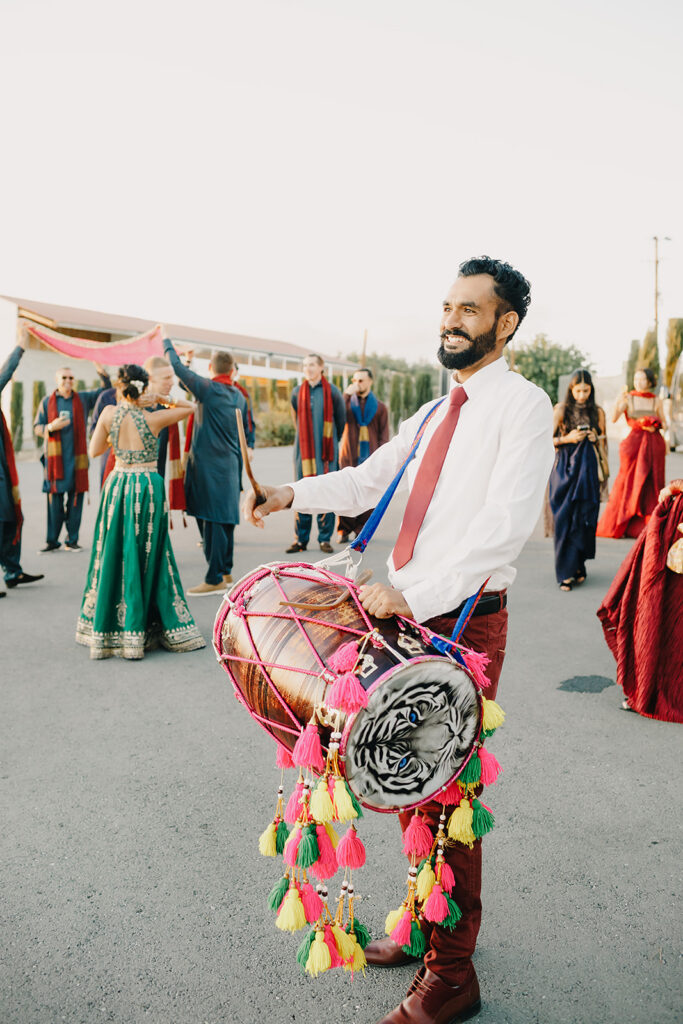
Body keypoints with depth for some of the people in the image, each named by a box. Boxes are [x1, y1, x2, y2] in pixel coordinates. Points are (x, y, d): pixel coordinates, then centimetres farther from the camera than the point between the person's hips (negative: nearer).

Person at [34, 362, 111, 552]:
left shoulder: (83, 399, 9)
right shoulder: (47, 401, 8)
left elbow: (106, 390, 14)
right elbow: (37, 427, 9)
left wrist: (102, 373, -4)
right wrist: (52, 427, -12)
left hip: (77, 457, 1)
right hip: (55, 457, -1)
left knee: (75, 498, 1)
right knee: (54, 498, -1)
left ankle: (72, 540, 7)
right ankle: (52, 540, 7)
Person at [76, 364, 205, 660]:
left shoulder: (109, 413, -4)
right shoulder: (153, 419, -6)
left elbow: (94, 451, 5)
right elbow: (189, 407, 8)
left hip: (118, 485, 2)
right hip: (148, 487, -1)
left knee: (114, 555, 10)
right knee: (148, 556, 6)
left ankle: (108, 631, 17)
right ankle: (137, 632, 12)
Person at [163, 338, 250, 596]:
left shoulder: (208, 389, -10)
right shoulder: (240, 397, 11)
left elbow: (177, 367, -2)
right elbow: (245, 432, 17)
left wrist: (167, 344, 16)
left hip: (207, 464, -7)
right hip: (230, 465, 7)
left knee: (212, 521, -5)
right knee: (224, 520, 14)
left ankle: (214, 579, -2)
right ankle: (225, 571, 22)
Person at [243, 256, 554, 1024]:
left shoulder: (523, 406, -9)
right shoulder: (435, 413, 17)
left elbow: (505, 522, -22)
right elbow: (368, 480, 13)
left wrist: (415, 593, -31)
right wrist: (292, 493, -4)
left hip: (466, 620, -8)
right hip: (407, 612, 8)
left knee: (446, 791, 0)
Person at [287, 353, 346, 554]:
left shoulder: (332, 392, 0)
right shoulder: (297, 392, 7)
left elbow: (341, 421, 10)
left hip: (326, 450, -2)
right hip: (303, 449, 2)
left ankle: (325, 538, 6)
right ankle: (301, 539, 7)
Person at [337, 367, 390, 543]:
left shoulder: (379, 407, 10)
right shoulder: (348, 402, 12)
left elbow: (384, 436, 8)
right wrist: (346, 395, -11)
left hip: (369, 457, 0)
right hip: (349, 456, 0)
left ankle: (362, 531, 9)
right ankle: (344, 531, 3)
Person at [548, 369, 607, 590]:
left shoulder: (597, 412, 7)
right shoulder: (560, 410, 0)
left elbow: (603, 445, 16)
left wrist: (596, 439, -5)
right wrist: (568, 439, -13)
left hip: (587, 469, 2)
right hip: (564, 469, -2)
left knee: (583, 518, -3)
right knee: (564, 520, -4)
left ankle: (576, 566, 11)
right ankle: (566, 571, 2)